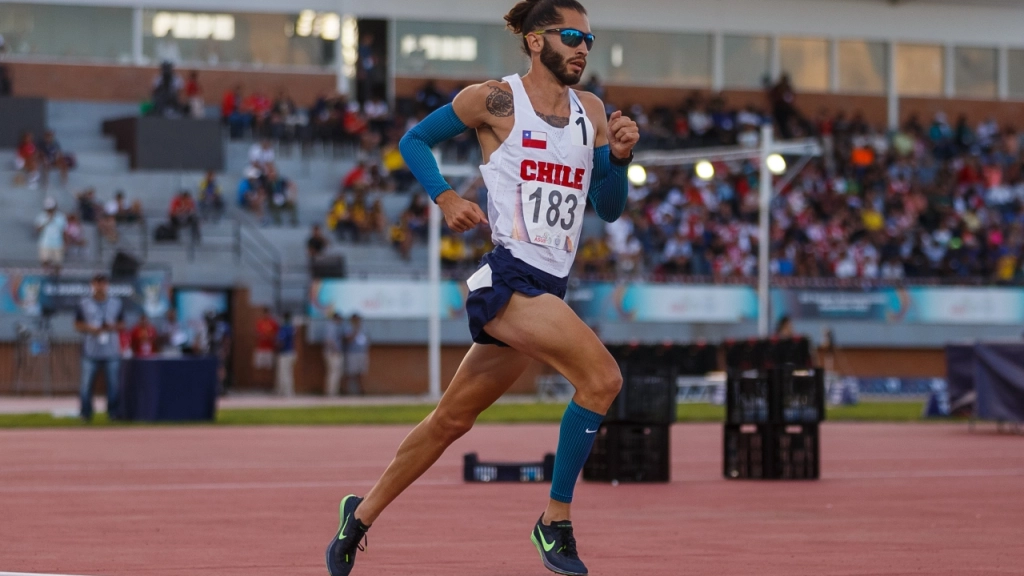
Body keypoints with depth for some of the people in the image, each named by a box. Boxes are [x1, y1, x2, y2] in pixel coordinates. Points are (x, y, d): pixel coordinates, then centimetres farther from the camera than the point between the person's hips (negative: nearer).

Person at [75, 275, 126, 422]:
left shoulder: (116, 303, 11)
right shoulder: (84, 304, 7)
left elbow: (122, 325, 15)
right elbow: (78, 325, 8)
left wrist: (112, 327, -7)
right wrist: (91, 329, -11)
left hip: (112, 352, 1)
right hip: (91, 352, -1)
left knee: (113, 384, 0)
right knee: (87, 383, -3)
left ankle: (112, 412, 11)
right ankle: (86, 413, 7)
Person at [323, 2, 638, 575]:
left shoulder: (591, 111, 14)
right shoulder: (496, 101, -2)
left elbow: (609, 208, 15)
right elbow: (414, 140, 10)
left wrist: (618, 157, -3)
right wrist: (446, 198, -5)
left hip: (549, 288, 7)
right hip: (507, 276, -7)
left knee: (453, 419, 14)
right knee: (602, 376, -23)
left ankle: (363, 513, 29)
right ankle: (556, 523, -13)